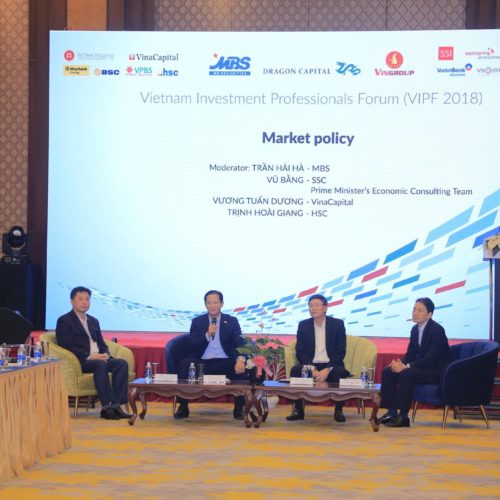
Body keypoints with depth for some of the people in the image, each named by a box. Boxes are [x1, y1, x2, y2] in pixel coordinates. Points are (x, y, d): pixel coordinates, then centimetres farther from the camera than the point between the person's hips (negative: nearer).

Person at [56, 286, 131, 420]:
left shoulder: (93, 321, 25)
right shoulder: (64, 321, 3)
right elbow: (66, 346, -9)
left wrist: (105, 354, -3)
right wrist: (89, 356, -19)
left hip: (99, 358, 7)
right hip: (80, 361, -7)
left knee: (122, 363, -21)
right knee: (100, 365, -37)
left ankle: (116, 404, -29)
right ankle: (107, 406, -37)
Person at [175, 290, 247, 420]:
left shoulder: (232, 321, 9)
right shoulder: (197, 321, 10)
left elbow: (239, 343, -5)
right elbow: (191, 346, 1)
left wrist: (241, 359, -27)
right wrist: (207, 335, -16)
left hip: (225, 362, 0)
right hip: (203, 363, 0)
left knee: (242, 368, -31)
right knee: (185, 364, -30)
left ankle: (239, 408, -12)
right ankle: (183, 407, -16)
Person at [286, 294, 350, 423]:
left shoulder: (337, 324, -1)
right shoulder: (303, 325, 4)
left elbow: (340, 352, -5)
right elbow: (300, 352, 1)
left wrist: (327, 370, -21)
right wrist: (312, 369, -18)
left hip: (331, 365, -1)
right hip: (310, 365, 1)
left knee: (340, 373, -34)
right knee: (295, 370, -29)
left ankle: (338, 410, -16)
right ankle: (298, 410, -16)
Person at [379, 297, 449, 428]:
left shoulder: (437, 330, -18)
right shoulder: (415, 329, 7)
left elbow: (431, 359, -26)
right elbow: (410, 353, 13)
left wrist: (406, 366, -29)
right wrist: (400, 363, -11)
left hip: (436, 371, -9)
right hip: (421, 367, 9)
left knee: (407, 374, -33)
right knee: (387, 372, -7)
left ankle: (403, 416, -30)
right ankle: (391, 412, -10)